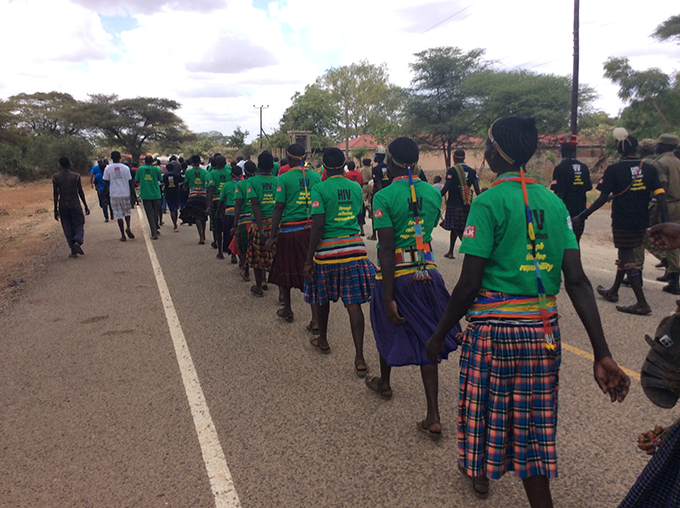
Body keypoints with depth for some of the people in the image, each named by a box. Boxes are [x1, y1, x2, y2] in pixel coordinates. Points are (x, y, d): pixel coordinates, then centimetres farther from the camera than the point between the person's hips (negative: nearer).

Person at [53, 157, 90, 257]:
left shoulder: (55, 177, 2)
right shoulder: (76, 176, -2)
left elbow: (55, 194, 0)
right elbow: (81, 192, -1)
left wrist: (55, 210, 5)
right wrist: (86, 206, 6)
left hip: (63, 207, 2)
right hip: (75, 205, -1)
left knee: (68, 230, 8)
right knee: (79, 227, 6)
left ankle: (73, 251, 6)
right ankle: (77, 241, -24)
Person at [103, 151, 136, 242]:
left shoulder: (107, 168, -2)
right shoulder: (126, 168, 0)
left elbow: (105, 183, -2)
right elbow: (130, 182, 1)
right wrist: (133, 195, 8)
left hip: (114, 195, -1)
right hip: (125, 194, 1)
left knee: (118, 215, 4)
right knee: (127, 212, 18)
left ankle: (123, 235, 4)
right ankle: (128, 227, -7)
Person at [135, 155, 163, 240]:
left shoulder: (140, 169, -1)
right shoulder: (156, 169, -3)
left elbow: (136, 181, 8)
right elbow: (161, 180, 8)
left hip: (145, 195, 0)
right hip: (156, 194, 0)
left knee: (150, 213, 0)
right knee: (156, 212, 15)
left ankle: (154, 233, -8)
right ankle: (156, 229, 28)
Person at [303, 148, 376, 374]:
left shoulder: (320, 189, -8)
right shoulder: (356, 187, 7)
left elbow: (318, 226, -13)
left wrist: (309, 260, -10)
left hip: (327, 249, -3)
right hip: (354, 247, 3)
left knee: (323, 297, 19)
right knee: (353, 303, 1)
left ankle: (323, 340, 38)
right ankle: (359, 357, -4)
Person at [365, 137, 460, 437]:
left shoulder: (384, 196, -14)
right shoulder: (433, 193, 2)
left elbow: (386, 248, -18)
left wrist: (389, 298, -17)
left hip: (396, 275, -3)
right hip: (427, 272, 4)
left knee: (389, 328, 22)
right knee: (426, 339, 8)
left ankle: (384, 383, 47)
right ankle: (433, 416, 5)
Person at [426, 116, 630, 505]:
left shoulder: (488, 202, -11)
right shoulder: (555, 202, 5)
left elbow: (469, 284, -14)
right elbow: (578, 280, -1)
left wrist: (439, 336, -2)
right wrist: (602, 353, -3)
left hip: (494, 325, -5)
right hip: (544, 329, 5)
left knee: (488, 406, 18)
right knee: (532, 419, 15)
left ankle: (480, 472, 45)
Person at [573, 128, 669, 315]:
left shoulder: (614, 170, -12)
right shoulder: (649, 169, 2)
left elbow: (603, 198, -14)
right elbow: (660, 195, -4)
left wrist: (582, 216, -8)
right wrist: (666, 221, -4)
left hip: (622, 222, -6)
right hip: (641, 221, 6)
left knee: (628, 260, -1)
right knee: (626, 255, 20)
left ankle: (642, 303, -5)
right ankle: (613, 291, 35)